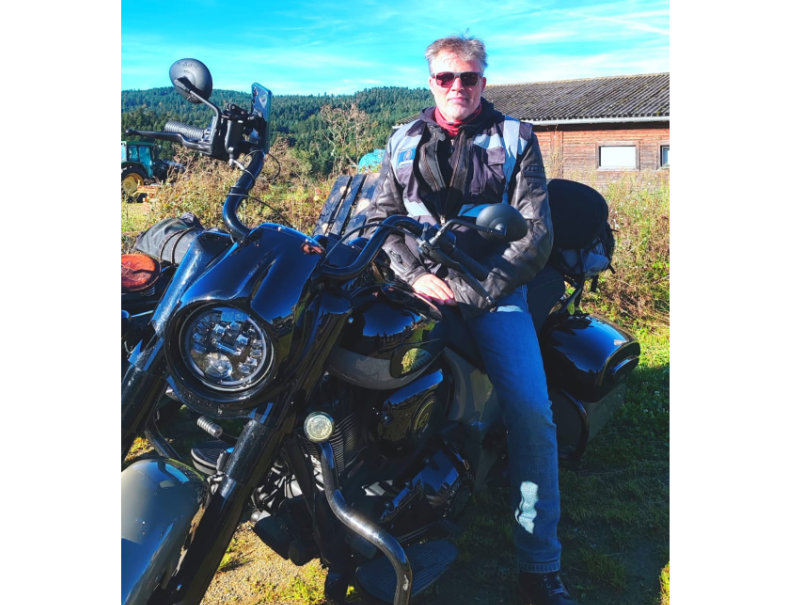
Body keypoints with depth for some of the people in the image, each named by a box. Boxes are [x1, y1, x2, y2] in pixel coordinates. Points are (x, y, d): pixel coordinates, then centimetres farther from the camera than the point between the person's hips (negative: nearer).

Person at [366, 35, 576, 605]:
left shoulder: (515, 138, 10)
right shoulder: (404, 142, 18)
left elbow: (537, 230, 1)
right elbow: (381, 217, 10)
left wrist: (479, 289, -12)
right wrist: (416, 275, -9)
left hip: (494, 289, -2)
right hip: (420, 285, 2)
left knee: (531, 410, -19)